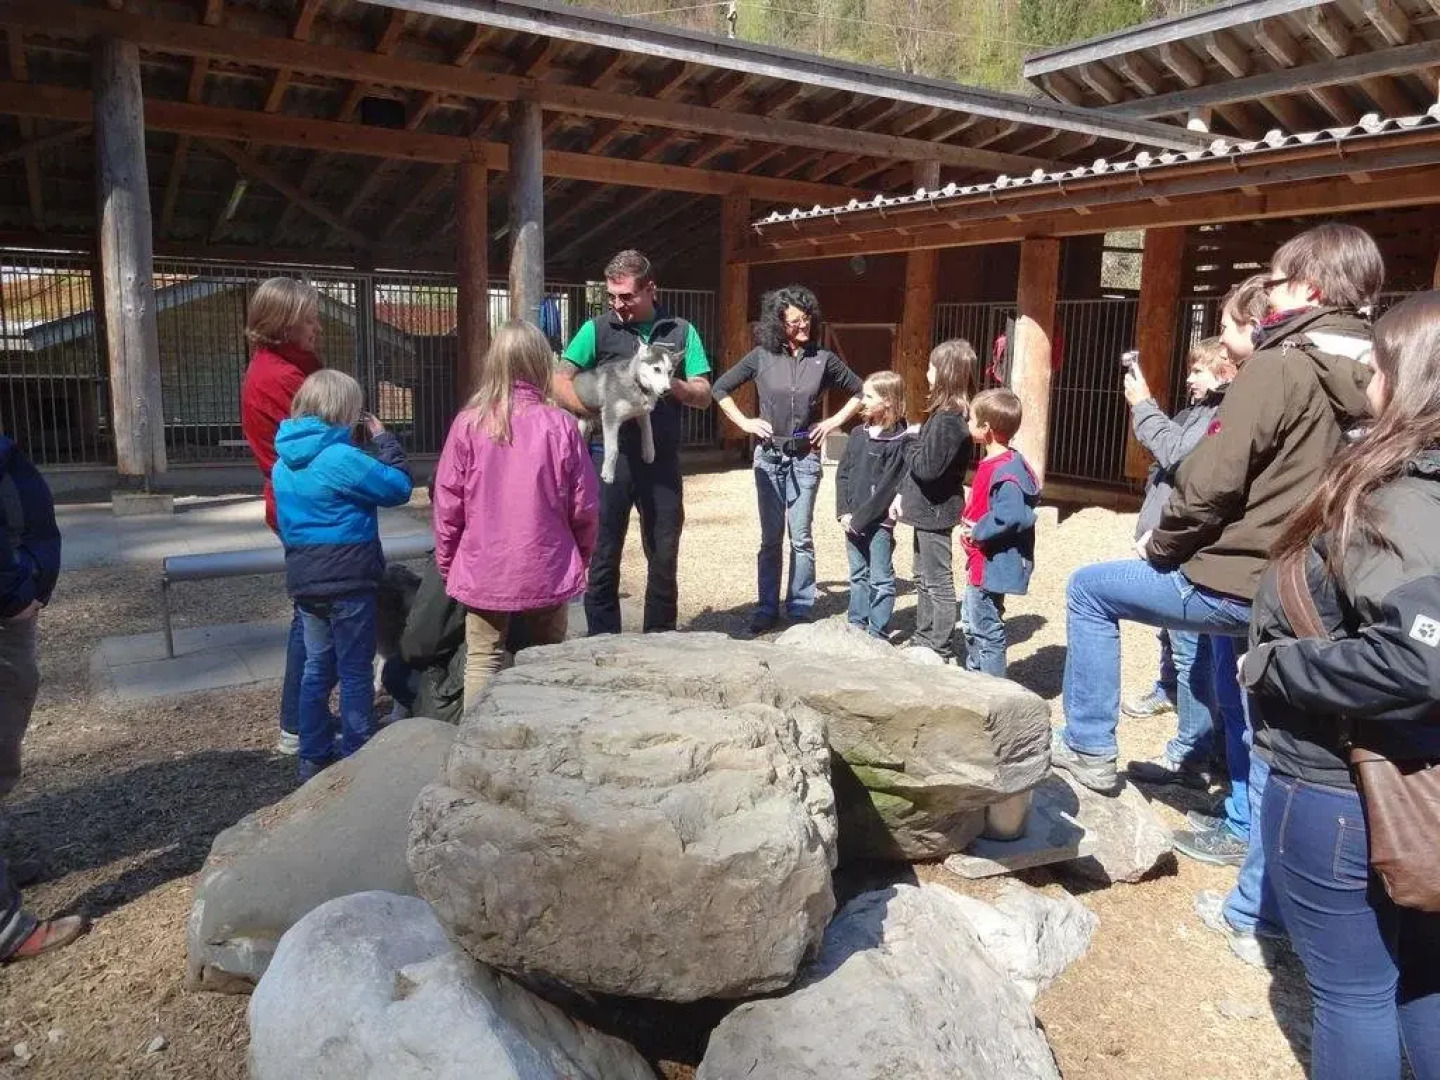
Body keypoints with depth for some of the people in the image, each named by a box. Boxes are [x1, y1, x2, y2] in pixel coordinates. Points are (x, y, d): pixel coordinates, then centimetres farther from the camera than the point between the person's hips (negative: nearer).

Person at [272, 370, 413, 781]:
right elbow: (399, 486, -14)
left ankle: (313, 756, 25)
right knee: (356, 671, 4)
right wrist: (383, 438, -3)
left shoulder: (285, 461, 7)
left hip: (304, 579, 7)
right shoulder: (341, 458, -19)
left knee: (318, 667, 17)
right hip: (347, 580, -7)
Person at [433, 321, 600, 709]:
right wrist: (582, 556, 13)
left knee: (482, 660, 12)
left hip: (483, 571, 0)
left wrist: (446, 561, 10)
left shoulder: (470, 423, -9)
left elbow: (448, 503, -4)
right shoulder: (560, 426, -10)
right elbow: (584, 504, -4)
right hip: (547, 571, 0)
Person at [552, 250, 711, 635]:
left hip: (662, 461, 2)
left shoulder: (681, 332, 7)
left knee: (665, 557, 9)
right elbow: (561, 382, -5)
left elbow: (703, 395, 4)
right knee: (604, 556, 3)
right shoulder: (598, 329, 2)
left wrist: (672, 384, -15)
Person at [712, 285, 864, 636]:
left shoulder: (823, 359, 0)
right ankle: (767, 609, 15)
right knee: (771, 538, 6)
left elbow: (859, 392, 12)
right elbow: (720, 388, 8)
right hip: (768, 457, 0)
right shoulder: (761, 356, -1)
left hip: (805, 458, 0)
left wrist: (834, 422, 2)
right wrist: (744, 422, 1)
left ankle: (800, 609, 12)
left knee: (801, 537, 2)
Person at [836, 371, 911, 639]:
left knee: (881, 579, 3)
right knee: (858, 575, 16)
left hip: (879, 521, -6)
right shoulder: (858, 434, 9)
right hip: (853, 520, 7)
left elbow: (888, 485, -16)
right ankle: (857, 624, 26)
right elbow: (842, 474, 9)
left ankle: (877, 632, 9)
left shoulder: (900, 441, -11)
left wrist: (860, 518, -16)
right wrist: (844, 512, -2)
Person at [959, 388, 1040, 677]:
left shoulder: (1006, 472, -24)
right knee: (971, 623, 23)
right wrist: (969, 525, 6)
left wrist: (977, 532, -22)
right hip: (981, 562, 11)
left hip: (992, 565, -11)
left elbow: (1009, 518, -34)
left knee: (986, 630, 1)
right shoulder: (992, 462, 8)